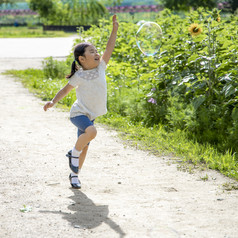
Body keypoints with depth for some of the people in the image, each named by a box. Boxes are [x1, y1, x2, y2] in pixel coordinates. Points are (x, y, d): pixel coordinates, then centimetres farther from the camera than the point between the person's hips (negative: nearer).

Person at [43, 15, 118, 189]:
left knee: (85, 146, 11)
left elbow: (109, 49, -3)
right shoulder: (79, 76, -11)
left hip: (90, 115, 6)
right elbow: (66, 90, -1)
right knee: (91, 131, -33)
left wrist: (115, 29, -8)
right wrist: (53, 102, -14)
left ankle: (74, 174, 26)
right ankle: (74, 153, -10)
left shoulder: (100, 68, 1)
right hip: (79, 113, -6)